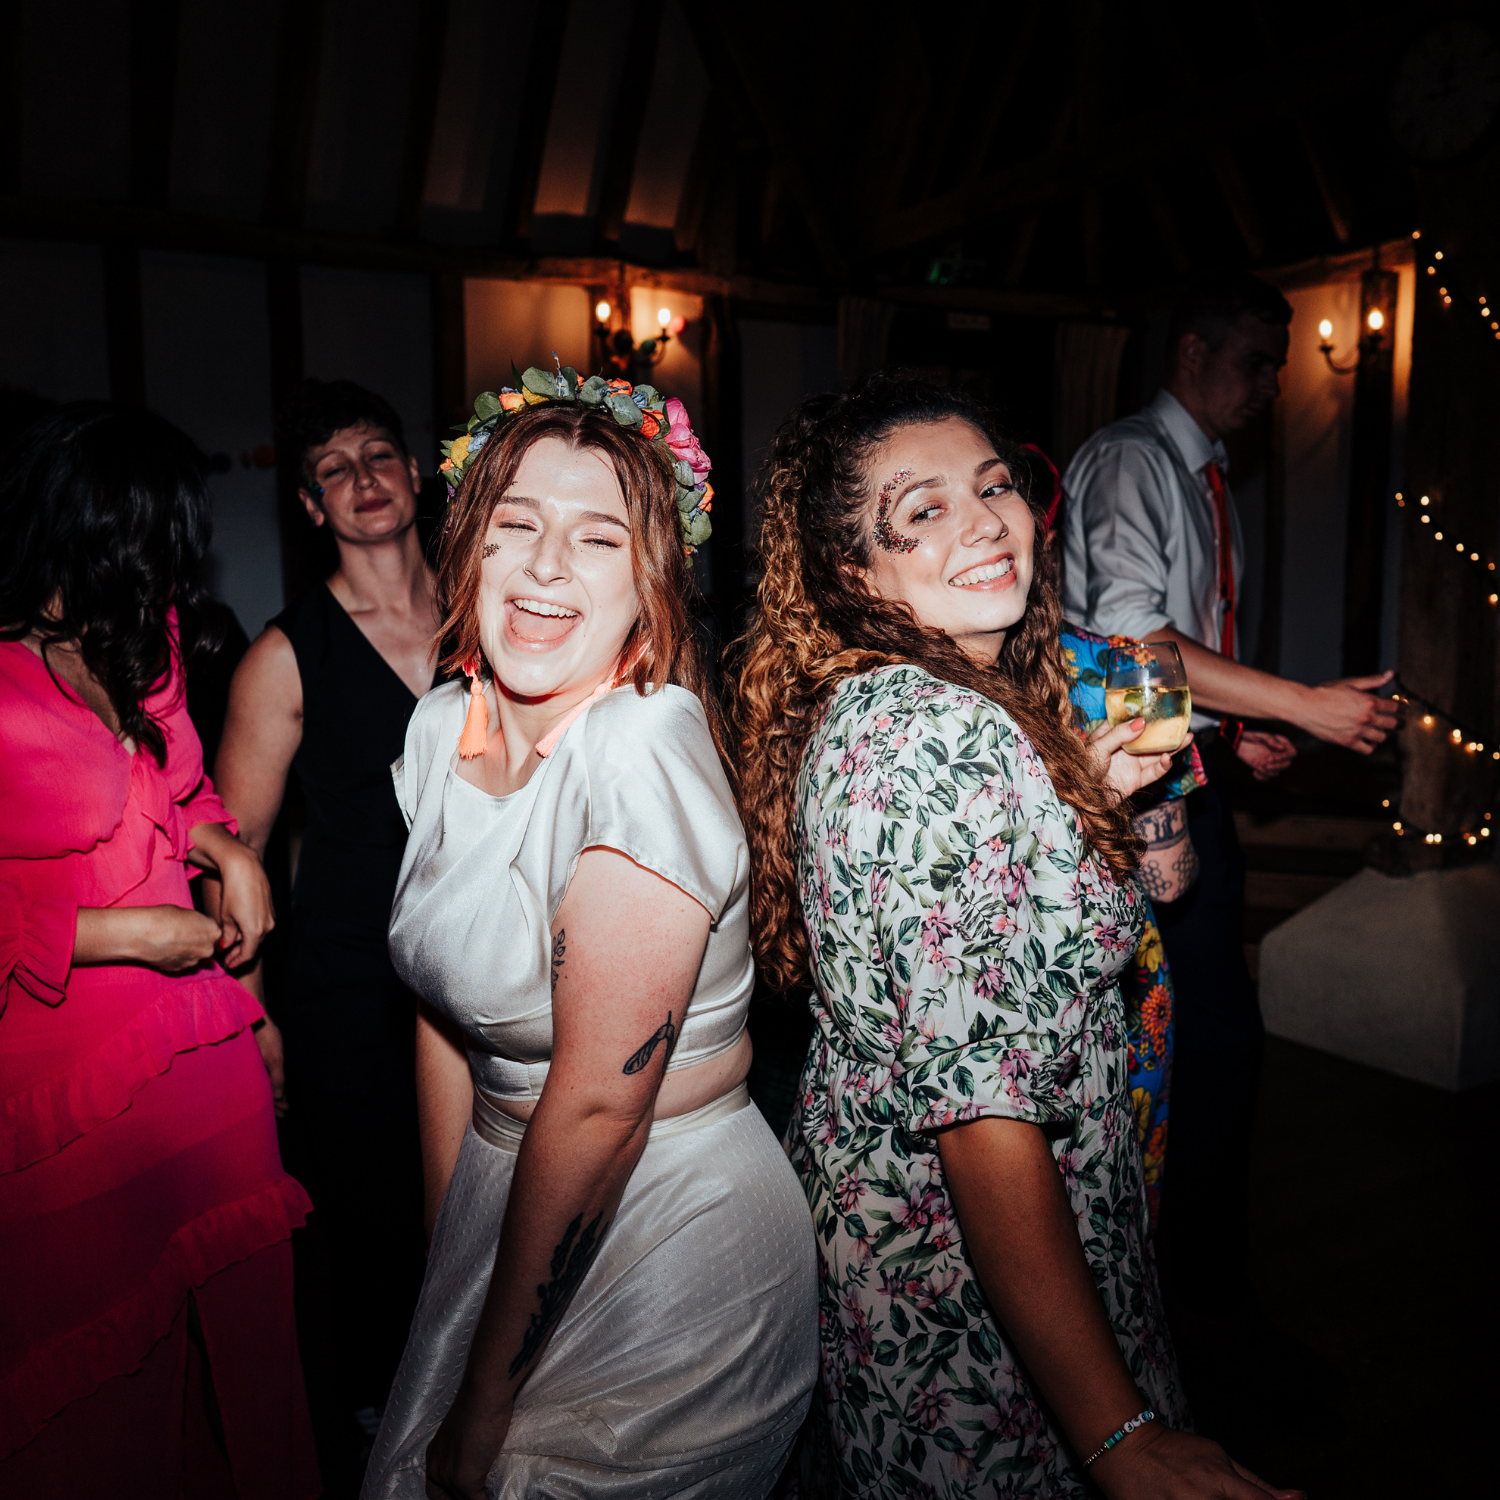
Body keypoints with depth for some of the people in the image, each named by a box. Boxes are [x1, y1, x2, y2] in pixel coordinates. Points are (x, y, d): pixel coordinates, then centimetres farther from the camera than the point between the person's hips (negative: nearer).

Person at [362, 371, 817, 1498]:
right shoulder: (444, 727, -2)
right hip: (503, 1196, 7)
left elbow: (600, 1103, -25)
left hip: (670, 1238, -6)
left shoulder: (646, 745, -26)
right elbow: (444, 1006, 5)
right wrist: (446, 1239, 9)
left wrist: (484, 1403, -15)